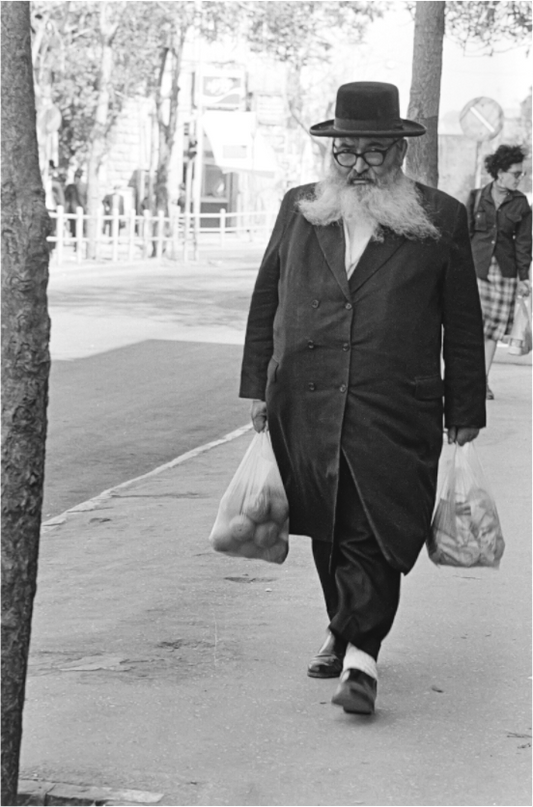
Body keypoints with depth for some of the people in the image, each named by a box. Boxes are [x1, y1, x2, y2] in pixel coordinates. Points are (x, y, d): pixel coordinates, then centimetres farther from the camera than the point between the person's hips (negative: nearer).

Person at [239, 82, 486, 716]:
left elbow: (463, 325, 5)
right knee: (327, 530, 13)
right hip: (305, 405, 3)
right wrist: (257, 387, 12)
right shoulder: (299, 210, 11)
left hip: (394, 411, -3)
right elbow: (266, 301, 16)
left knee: (376, 534, -9)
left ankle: (360, 654, -6)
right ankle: (346, 631, 29)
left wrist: (465, 414, 4)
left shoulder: (439, 219, 3)